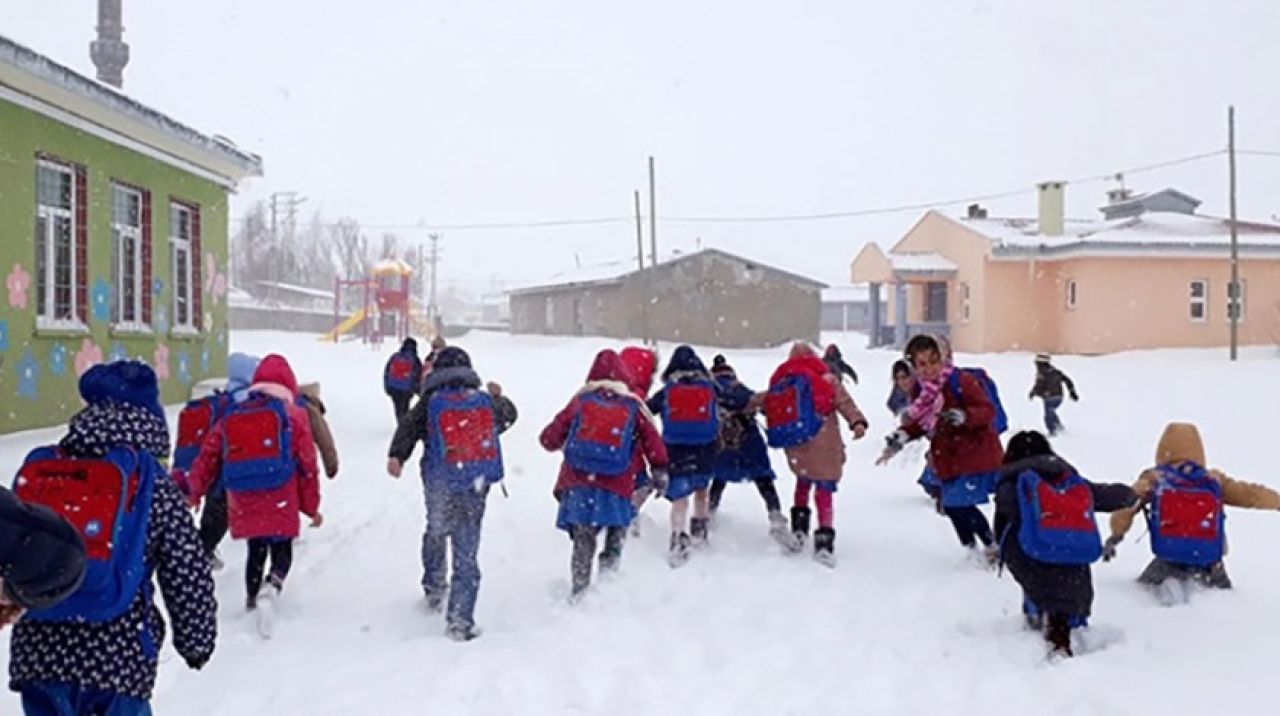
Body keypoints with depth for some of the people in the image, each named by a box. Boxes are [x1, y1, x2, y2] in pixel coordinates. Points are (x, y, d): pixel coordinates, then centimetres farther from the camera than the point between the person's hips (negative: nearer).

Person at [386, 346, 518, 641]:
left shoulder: (431, 401, -1)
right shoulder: (486, 400, 6)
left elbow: (409, 427, -17)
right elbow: (508, 416, 25)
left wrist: (396, 456, -27)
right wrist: (499, 397, 43)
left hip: (439, 485, 0)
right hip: (475, 486, 0)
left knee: (436, 533, 28)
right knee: (466, 555, 2)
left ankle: (434, 589, 38)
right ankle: (460, 621, 0)